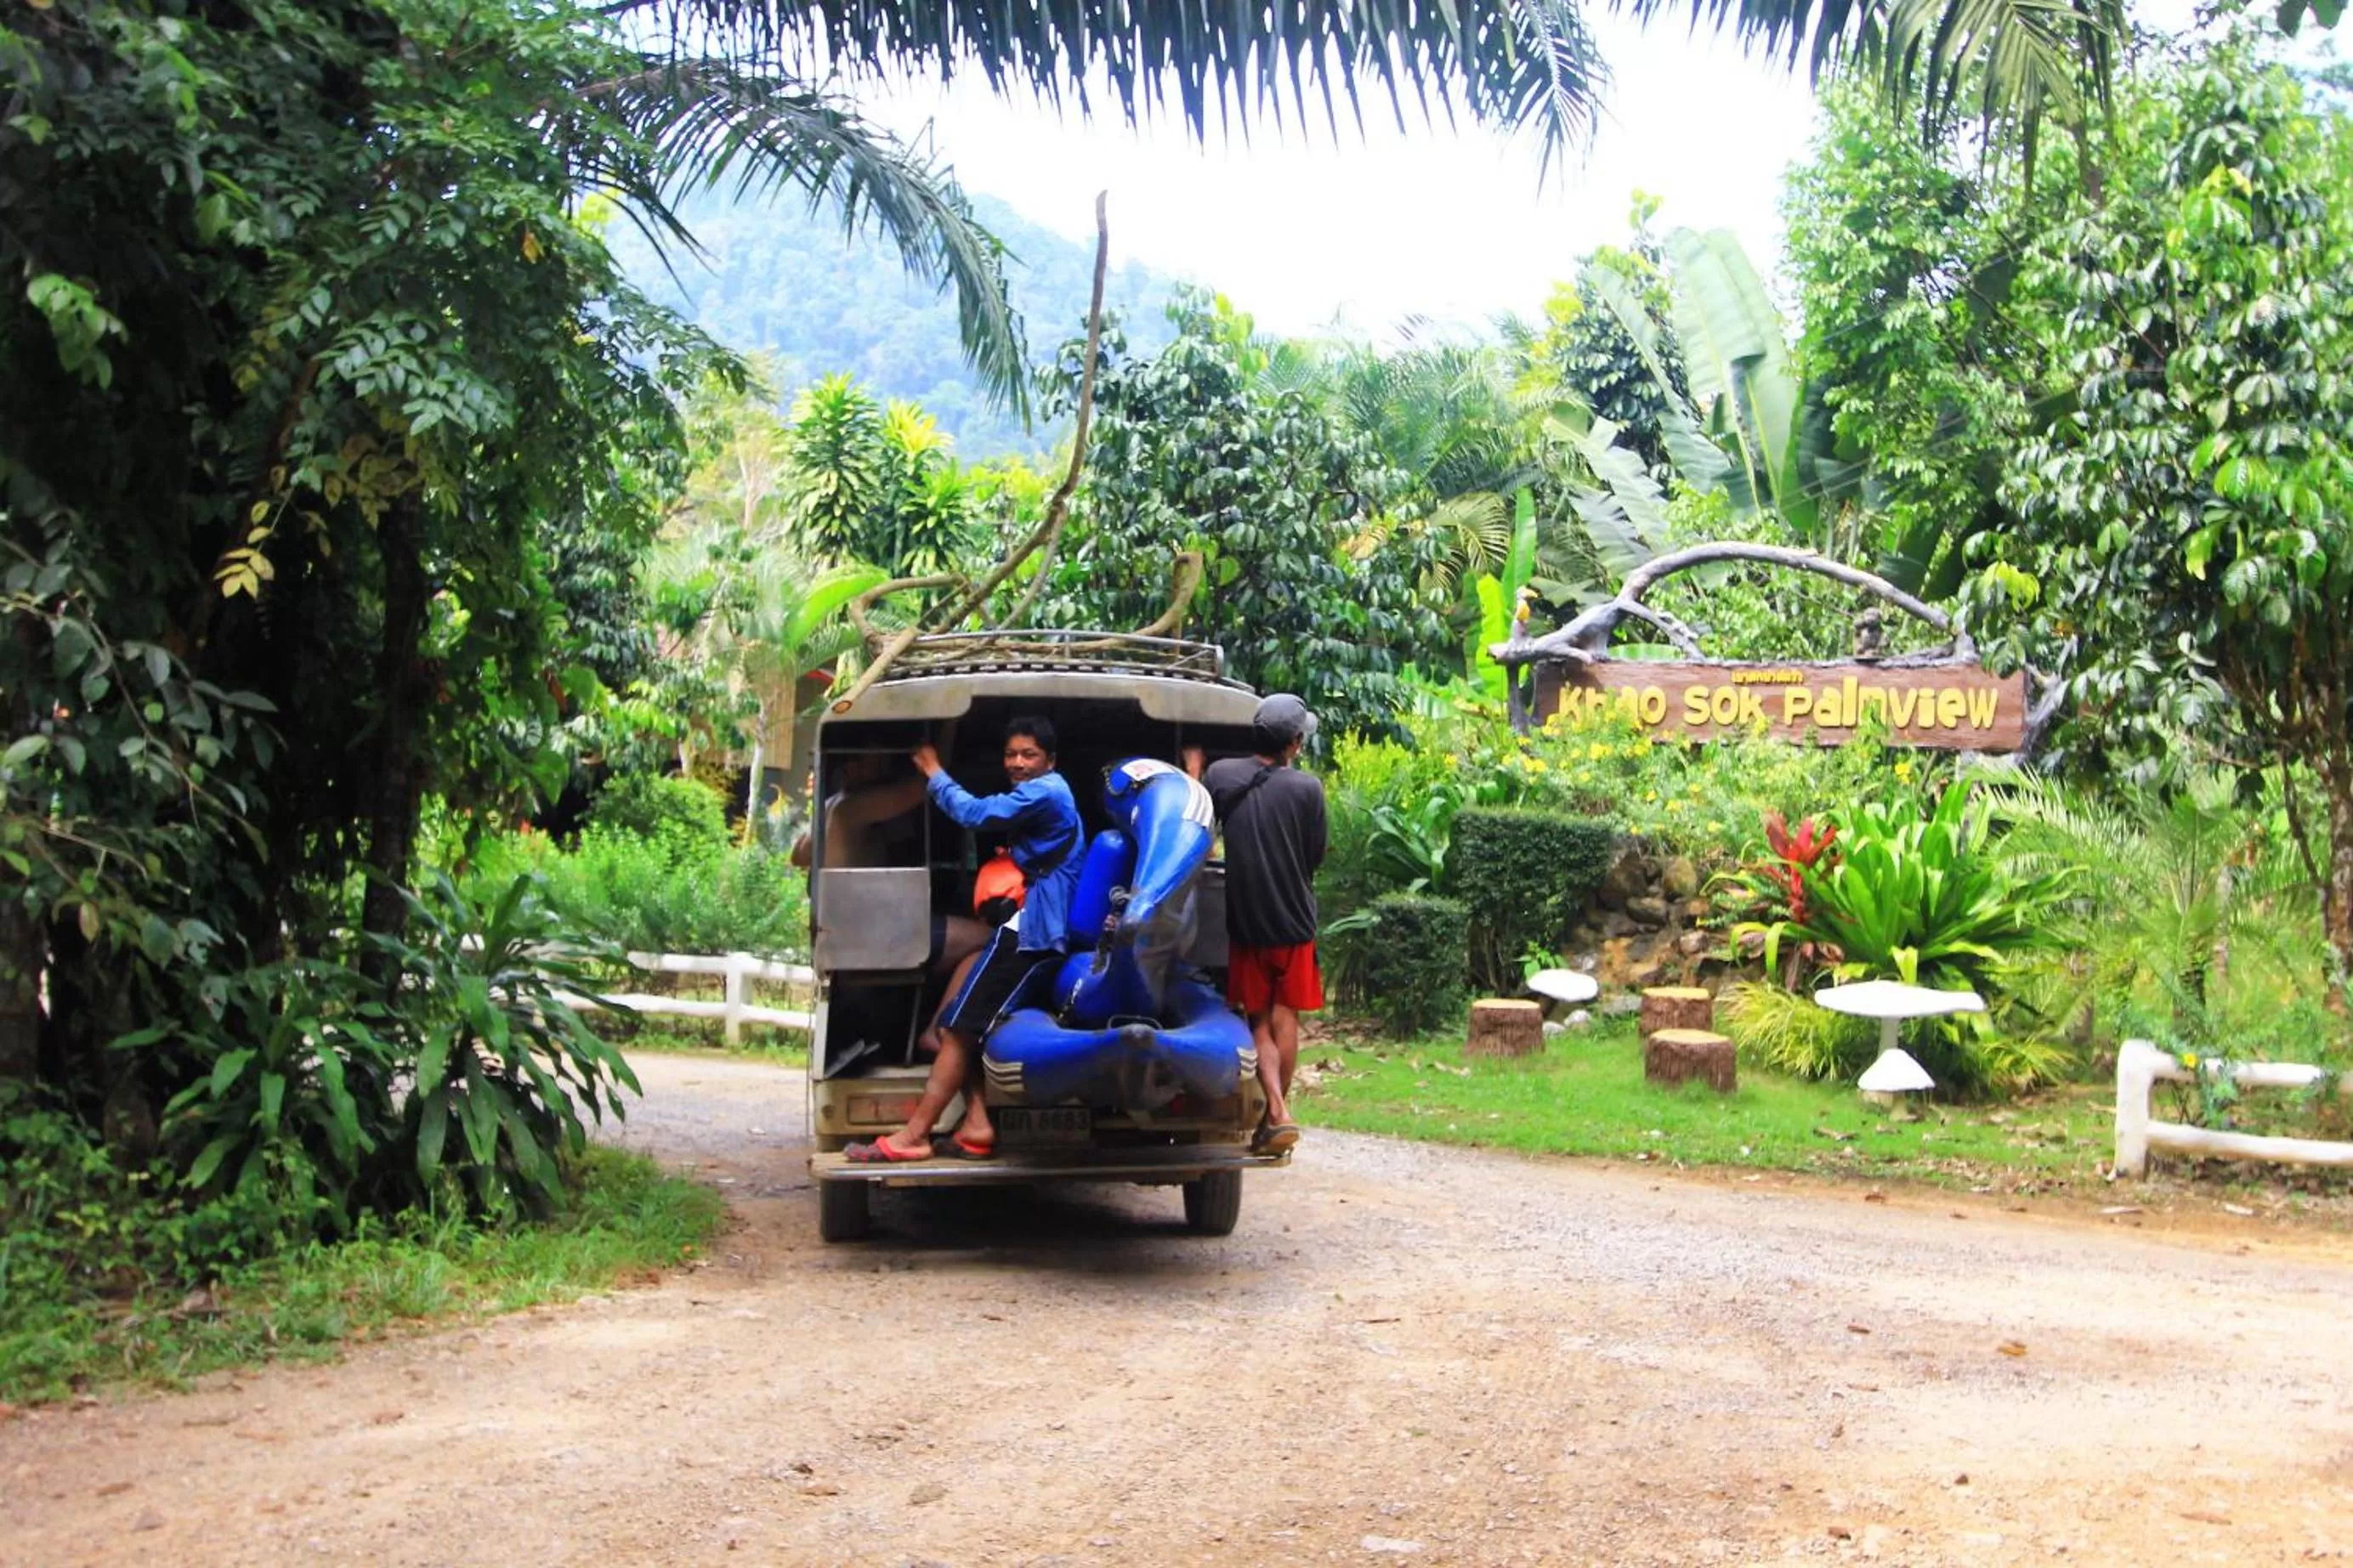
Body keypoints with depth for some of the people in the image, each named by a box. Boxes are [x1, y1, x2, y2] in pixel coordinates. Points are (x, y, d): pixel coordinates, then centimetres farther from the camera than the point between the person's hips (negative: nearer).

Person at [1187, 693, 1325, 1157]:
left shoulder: (1220, 775, -6)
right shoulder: (1307, 788, -10)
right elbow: (1315, 856, -1)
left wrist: (1192, 768, 19)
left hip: (1245, 922, 1)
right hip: (1294, 922, -1)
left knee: (1258, 1019, 8)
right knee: (1285, 1017, 11)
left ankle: (1278, 1112, -7)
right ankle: (1276, 1112, 15)